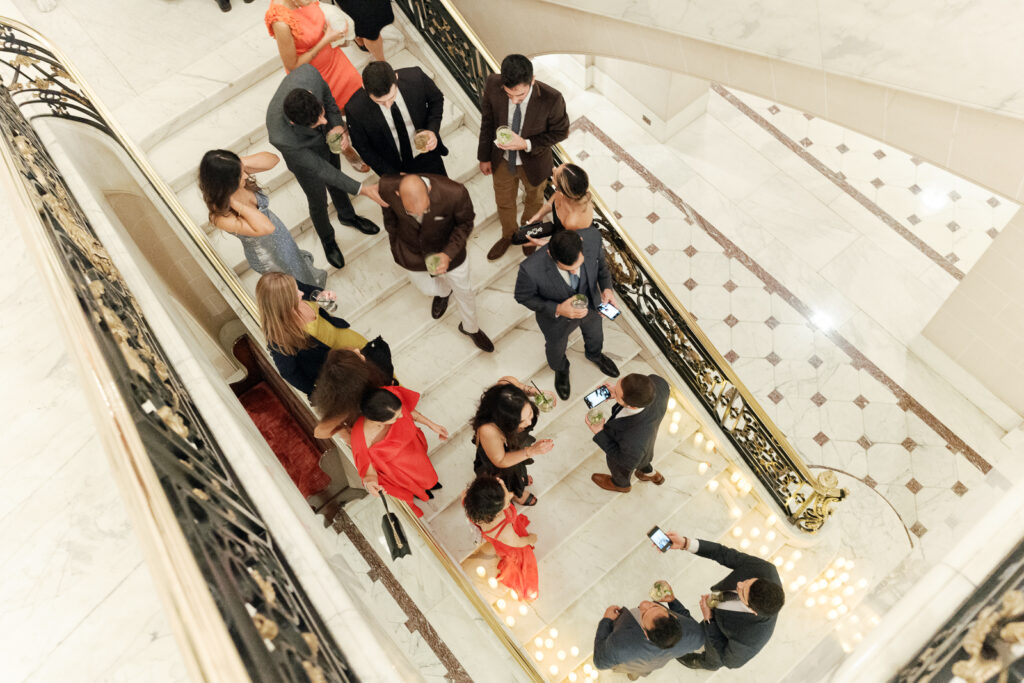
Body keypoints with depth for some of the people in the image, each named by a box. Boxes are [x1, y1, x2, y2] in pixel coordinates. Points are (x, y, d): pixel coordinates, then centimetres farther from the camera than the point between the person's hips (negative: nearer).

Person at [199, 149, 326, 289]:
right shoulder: (221, 218, -40)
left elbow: (273, 159, -18)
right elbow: (266, 227, -46)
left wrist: (244, 163, -34)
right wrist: (232, 201, -45)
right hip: (266, 258, -5)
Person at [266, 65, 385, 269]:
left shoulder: (308, 73, -38)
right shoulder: (281, 137, -46)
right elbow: (319, 168, -32)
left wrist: (337, 124, -30)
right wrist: (363, 189, -34)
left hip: (326, 138, 4)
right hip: (305, 155, -4)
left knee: (334, 181, 31)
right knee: (318, 202, 22)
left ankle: (347, 215, 63)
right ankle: (327, 240, 54)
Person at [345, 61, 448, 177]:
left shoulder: (416, 77, -28)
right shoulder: (355, 109, -31)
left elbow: (436, 99, -5)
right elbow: (362, 147, -12)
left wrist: (433, 130, -21)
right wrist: (391, 174, -17)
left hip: (426, 153, 2)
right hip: (393, 166, -1)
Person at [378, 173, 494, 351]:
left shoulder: (454, 193, -39)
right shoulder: (387, 187, -32)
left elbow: (465, 223, -17)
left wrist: (449, 254, -29)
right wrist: (394, 241, 8)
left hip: (447, 250, -1)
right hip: (411, 254, 1)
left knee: (464, 291, 21)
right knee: (429, 289, 25)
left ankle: (470, 328, 53)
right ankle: (443, 292, 65)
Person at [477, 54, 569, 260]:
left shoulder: (552, 99, -35)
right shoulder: (493, 85, -28)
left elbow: (560, 132, -17)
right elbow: (487, 121, -10)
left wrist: (527, 144, -30)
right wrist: (484, 157, 1)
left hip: (533, 162, -1)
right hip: (502, 159, 2)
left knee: (534, 202, 28)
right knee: (504, 202, 26)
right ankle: (509, 235, 59)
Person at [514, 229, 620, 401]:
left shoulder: (592, 237, -36)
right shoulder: (531, 269, -45)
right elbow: (523, 296, -23)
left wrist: (606, 288, -28)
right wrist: (557, 310, -36)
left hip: (590, 304, 3)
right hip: (556, 316, -3)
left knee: (595, 334, 35)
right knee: (556, 347, 31)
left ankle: (594, 355, 72)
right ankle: (560, 369, 68)